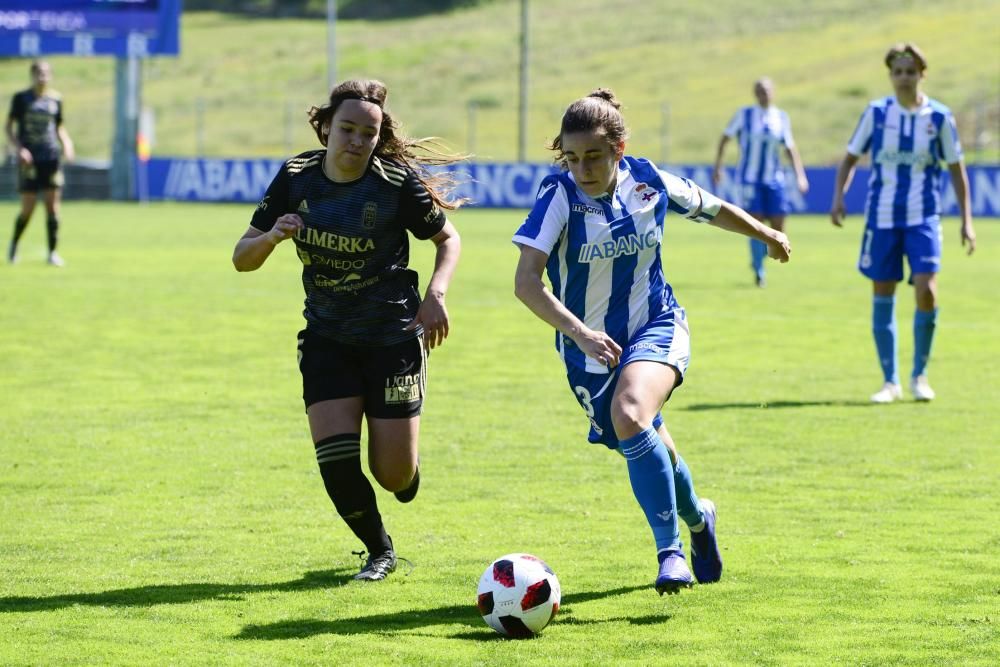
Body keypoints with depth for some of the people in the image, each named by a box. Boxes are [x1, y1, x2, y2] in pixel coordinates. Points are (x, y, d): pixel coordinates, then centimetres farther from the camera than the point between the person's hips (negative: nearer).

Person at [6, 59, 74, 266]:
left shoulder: (55, 99, 9)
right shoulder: (21, 98, 0)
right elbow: (8, 127, 0)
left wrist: (66, 144, 0)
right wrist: (18, 149, -14)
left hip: (51, 157, 3)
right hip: (29, 159, -3)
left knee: (53, 205, -4)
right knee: (28, 208, -3)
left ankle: (52, 252, 2)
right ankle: (14, 243, 23)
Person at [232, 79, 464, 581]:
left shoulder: (399, 182, -14)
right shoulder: (295, 179, -5)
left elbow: (448, 239, 1)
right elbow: (242, 259, 0)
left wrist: (435, 294, -16)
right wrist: (271, 237, -22)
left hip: (393, 336, -2)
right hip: (327, 337, 2)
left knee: (393, 475, -5)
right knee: (336, 461, -12)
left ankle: (405, 469, 36)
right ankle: (379, 551, 15)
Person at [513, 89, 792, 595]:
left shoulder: (649, 182, -11)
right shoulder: (560, 195, -20)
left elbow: (713, 209, 10)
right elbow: (526, 281, -28)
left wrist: (765, 234, 28)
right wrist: (581, 334, -41)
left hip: (655, 325, -1)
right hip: (592, 344, 1)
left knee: (630, 416, -30)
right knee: (647, 446, 12)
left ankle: (671, 551, -21)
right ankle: (696, 519, 45)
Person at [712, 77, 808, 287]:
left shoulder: (781, 118, 5)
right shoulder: (744, 115, -2)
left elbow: (790, 148, 11)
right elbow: (725, 138, 6)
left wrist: (800, 175, 4)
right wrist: (717, 167, 3)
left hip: (774, 179, 3)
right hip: (750, 180, -3)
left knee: (778, 229, -1)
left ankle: (758, 258, 27)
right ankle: (759, 271, 4)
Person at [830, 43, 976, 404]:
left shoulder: (939, 116, 0)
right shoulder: (876, 113, 1)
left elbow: (956, 169, 7)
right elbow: (850, 158, 9)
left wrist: (966, 221, 4)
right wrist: (838, 198, -6)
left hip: (923, 218, -1)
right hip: (882, 217, 1)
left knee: (926, 291, -15)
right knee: (882, 295, 2)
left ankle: (919, 375, 3)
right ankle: (890, 381, 13)